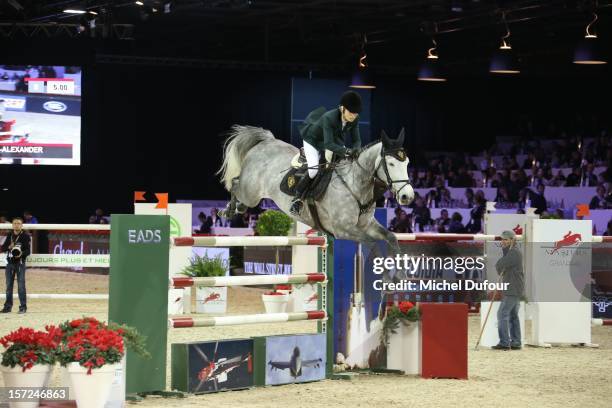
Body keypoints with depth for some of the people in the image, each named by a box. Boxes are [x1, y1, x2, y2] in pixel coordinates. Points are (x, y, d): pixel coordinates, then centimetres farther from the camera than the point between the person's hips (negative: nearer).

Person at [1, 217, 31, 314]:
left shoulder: (25, 236, -3)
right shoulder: (9, 236, 11)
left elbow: (28, 251, -8)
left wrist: (21, 253, -28)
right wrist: (9, 247, -11)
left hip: (20, 263, -5)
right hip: (10, 263, 5)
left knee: (21, 285, -6)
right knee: (9, 285, 8)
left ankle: (23, 306, -1)